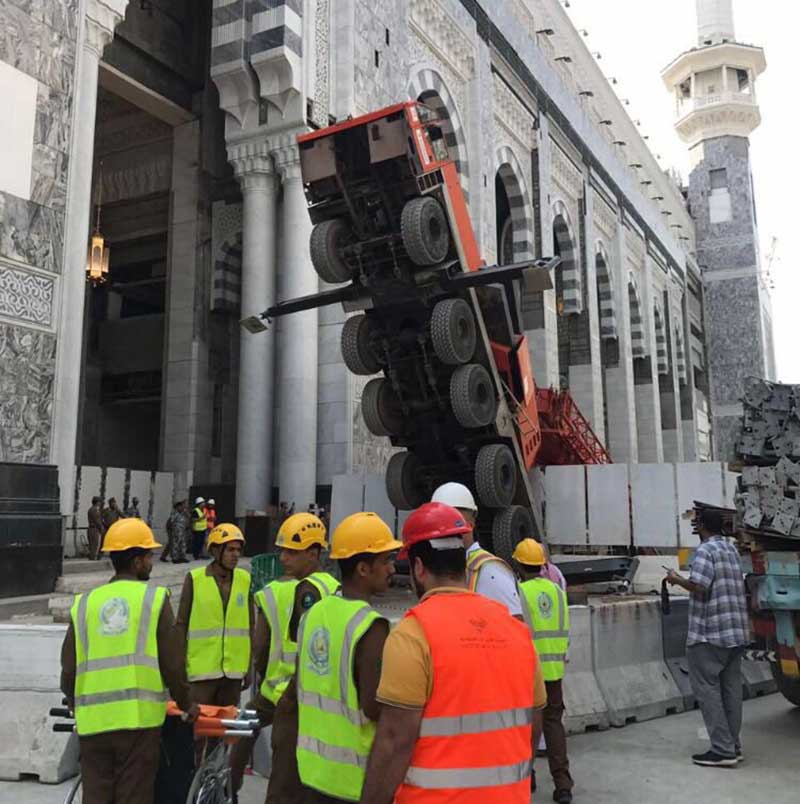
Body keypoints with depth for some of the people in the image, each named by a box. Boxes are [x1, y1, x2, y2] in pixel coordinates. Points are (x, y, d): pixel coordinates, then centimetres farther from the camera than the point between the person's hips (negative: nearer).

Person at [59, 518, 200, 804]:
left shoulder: (84, 603, 7)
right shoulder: (155, 598, -3)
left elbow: (68, 668, 8)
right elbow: (171, 663, -2)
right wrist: (186, 704, 13)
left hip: (93, 720, 3)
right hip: (138, 717, -3)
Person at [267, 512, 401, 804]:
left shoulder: (315, 613, 3)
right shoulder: (371, 627, -20)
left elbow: (295, 692, 10)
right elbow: (373, 708, -23)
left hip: (312, 765, 7)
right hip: (354, 776, -7)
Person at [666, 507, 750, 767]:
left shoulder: (706, 550, -11)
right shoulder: (732, 549, 16)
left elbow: (698, 586, -23)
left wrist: (676, 579, -5)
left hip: (710, 634, -8)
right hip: (737, 632, 8)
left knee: (706, 687, -3)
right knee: (731, 687, 11)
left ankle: (723, 749, -5)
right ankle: (733, 745, 16)